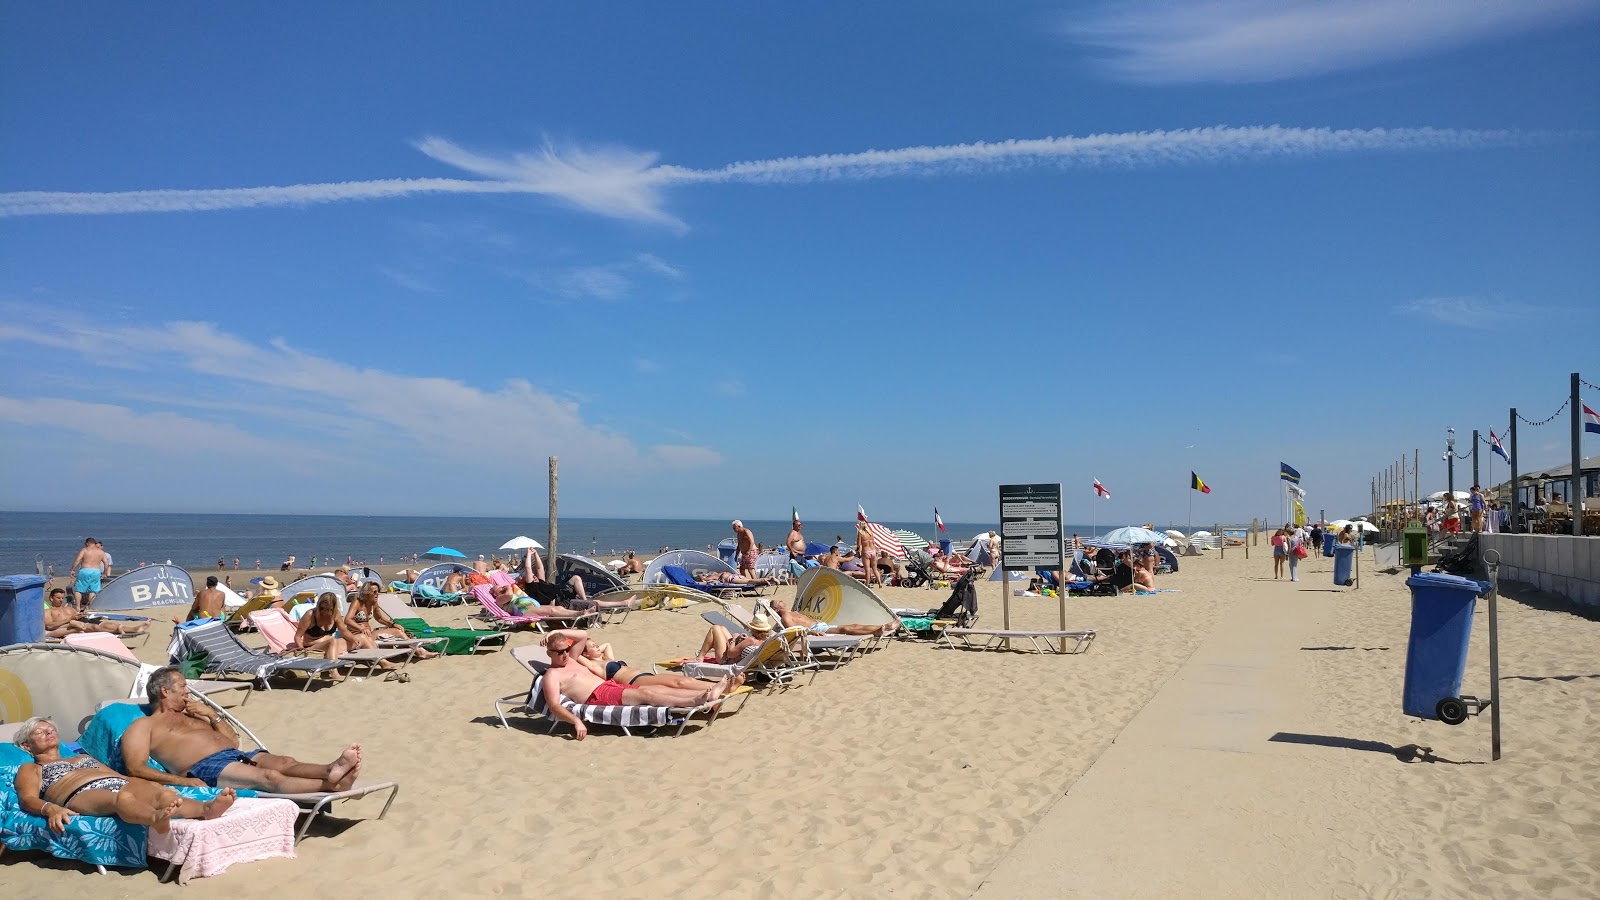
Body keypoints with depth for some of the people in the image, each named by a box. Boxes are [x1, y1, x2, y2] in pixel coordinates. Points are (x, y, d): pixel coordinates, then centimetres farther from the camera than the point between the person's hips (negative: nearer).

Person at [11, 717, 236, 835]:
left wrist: (161, 782, 13)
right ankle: (156, 818, -76)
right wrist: (51, 808, -17)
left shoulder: (83, 757, 41)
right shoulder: (30, 769, 28)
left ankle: (206, 809, -63)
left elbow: (120, 776, 32)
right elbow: (28, 799, 8)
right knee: (123, 798, -42)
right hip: (83, 794, -4)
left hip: (118, 784, 4)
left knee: (158, 791, -33)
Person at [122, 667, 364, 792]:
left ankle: (332, 769, -53)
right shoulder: (144, 725, 15)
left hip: (237, 756, 7)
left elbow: (234, 741, 30)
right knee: (269, 777, -32)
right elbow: (136, 768, -3)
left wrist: (211, 713, 16)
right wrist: (183, 780, -18)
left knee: (284, 762, -25)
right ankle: (330, 785, -53)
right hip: (206, 767, -7)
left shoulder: (190, 716, 35)